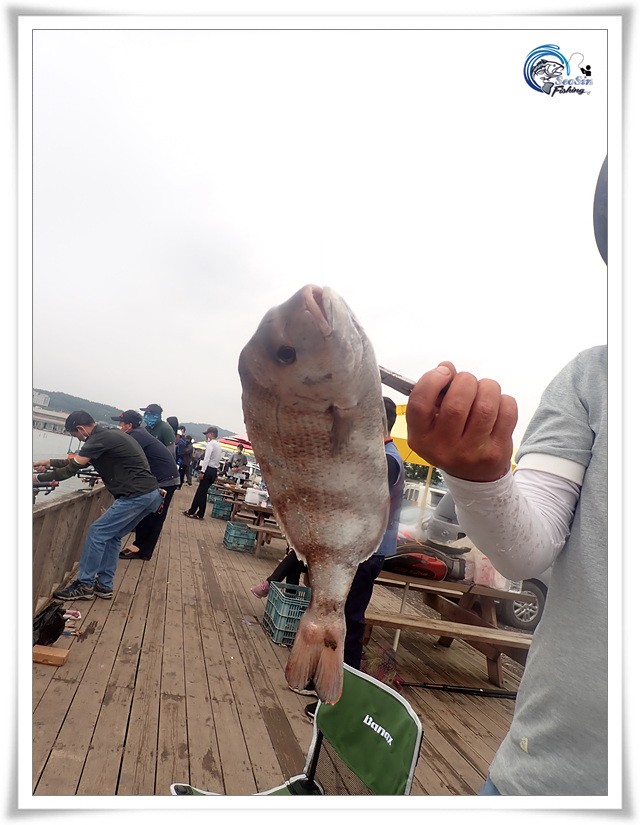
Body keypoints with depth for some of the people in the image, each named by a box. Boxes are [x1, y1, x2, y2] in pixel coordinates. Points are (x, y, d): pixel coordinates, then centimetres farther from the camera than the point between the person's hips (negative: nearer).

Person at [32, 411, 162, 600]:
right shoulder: (109, 434, 20)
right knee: (111, 536, 17)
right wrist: (49, 463, 28)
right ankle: (104, 586, 22)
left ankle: (84, 585, 8)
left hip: (136, 496, -10)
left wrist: (39, 478, 5)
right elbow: (80, 461, 29)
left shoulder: (100, 439, -10)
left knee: (97, 533, -2)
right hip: (151, 494, 10)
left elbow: (72, 469, -7)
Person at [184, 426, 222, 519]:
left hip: (208, 470, -8)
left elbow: (206, 458, -18)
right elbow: (217, 460, 13)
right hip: (214, 471, 8)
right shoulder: (219, 445, 17)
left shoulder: (210, 444, -10)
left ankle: (192, 512, 5)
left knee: (201, 492, -2)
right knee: (203, 492, 11)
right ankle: (200, 514, 13)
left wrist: (202, 471, -20)